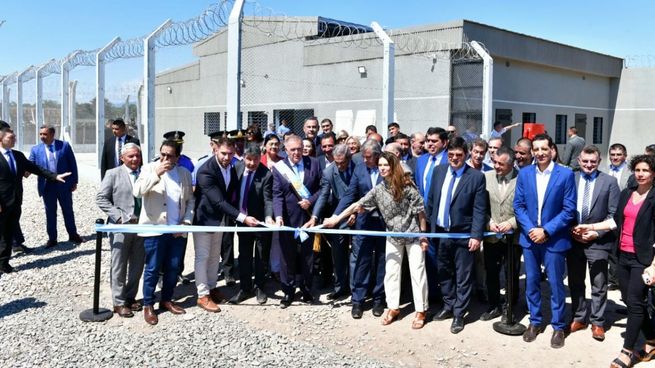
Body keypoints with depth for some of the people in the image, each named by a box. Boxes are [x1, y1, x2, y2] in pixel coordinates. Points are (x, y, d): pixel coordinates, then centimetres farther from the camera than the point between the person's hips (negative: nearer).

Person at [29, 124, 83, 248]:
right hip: (47, 186, 1)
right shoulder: (36, 149, 1)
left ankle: (73, 235, 25)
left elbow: (72, 164, -1)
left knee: (68, 210, 11)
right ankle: (52, 238, 19)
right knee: (50, 212, 9)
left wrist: (74, 181, -2)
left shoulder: (64, 146, -4)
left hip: (64, 184, -1)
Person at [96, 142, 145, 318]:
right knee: (119, 267, 4)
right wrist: (119, 216, -12)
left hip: (141, 226, 3)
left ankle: (130, 297, 27)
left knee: (137, 266, 11)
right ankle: (119, 302, 14)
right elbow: (101, 199, -4)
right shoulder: (113, 174, -1)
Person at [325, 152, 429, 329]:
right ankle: (393, 308, 21)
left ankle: (421, 311, 13)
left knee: (417, 272, 2)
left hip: (413, 234, -4)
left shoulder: (407, 186, -16)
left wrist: (423, 235, -10)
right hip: (393, 236, 4)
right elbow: (358, 204, -4)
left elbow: (419, 210, -12)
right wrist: (336, 218, -8)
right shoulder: (378, 189, -5)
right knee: (391, 272, 8)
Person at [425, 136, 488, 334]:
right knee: (444, 273, 18)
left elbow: (479, 210, -11)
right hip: (440, 232, 5)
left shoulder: (476, 177, -10)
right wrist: (428, 226, 8)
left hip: (463, 234, -4)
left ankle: (459, 314, 18)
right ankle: (448, 306, 35)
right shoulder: (439, 171, 4)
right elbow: (430, 200, 9)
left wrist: (476, 236, -16)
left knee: (463, 277, 6)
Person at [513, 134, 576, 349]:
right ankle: (535, 322, 27)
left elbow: (569, 210, -9)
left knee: (555, 284, 6)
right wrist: (530, 229, -10)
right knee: (531, 282, 12)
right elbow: (518, 205, 3)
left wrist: (546, 230, -14)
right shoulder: (524, 174, 2)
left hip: (554, 239, -3)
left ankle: (558, 327, 21)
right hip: (530, 237, 3)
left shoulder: (566, 174, -7)